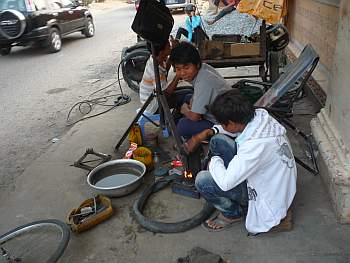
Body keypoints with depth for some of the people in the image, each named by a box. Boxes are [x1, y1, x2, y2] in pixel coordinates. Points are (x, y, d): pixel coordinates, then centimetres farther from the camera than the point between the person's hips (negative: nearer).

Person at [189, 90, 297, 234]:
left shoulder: (255, 144, -39)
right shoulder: (259, 114, -14)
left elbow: (225, 183, -33)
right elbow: (236, 128, 11)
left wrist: (215, 160, -14)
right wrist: (209, 132, 0)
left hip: (268, 193, -8)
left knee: (202, 181, -19)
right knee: (217, 140, 1)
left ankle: (233, 213, 9)